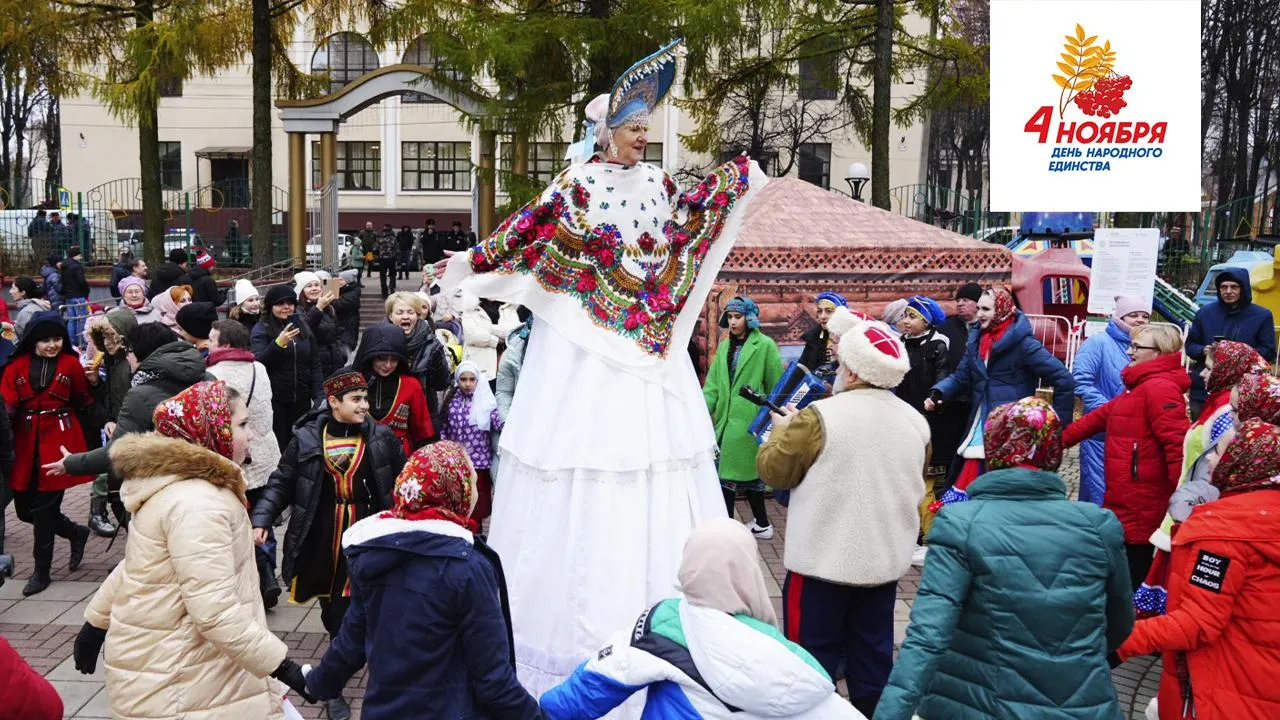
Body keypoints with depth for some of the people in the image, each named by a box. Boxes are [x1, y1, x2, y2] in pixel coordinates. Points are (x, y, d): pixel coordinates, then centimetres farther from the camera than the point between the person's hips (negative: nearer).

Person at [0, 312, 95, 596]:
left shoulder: (71, 364, 0)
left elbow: (83, 402, 9)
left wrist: (90, 382, -5)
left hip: (58, 440, -3)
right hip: (26, 443, 3)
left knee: (44, 507, -1)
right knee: (25, 507, 6)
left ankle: (42, 571, 14)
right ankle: (76, 533, 31)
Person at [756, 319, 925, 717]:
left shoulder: (820, 416, -17)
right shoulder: (916, 421, 2)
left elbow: (773, 471, -8)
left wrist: (782, 430, 11)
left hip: (823, 560, -5)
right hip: (886, 561, 5)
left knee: (813, 652, 7)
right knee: (873, 653, 15)